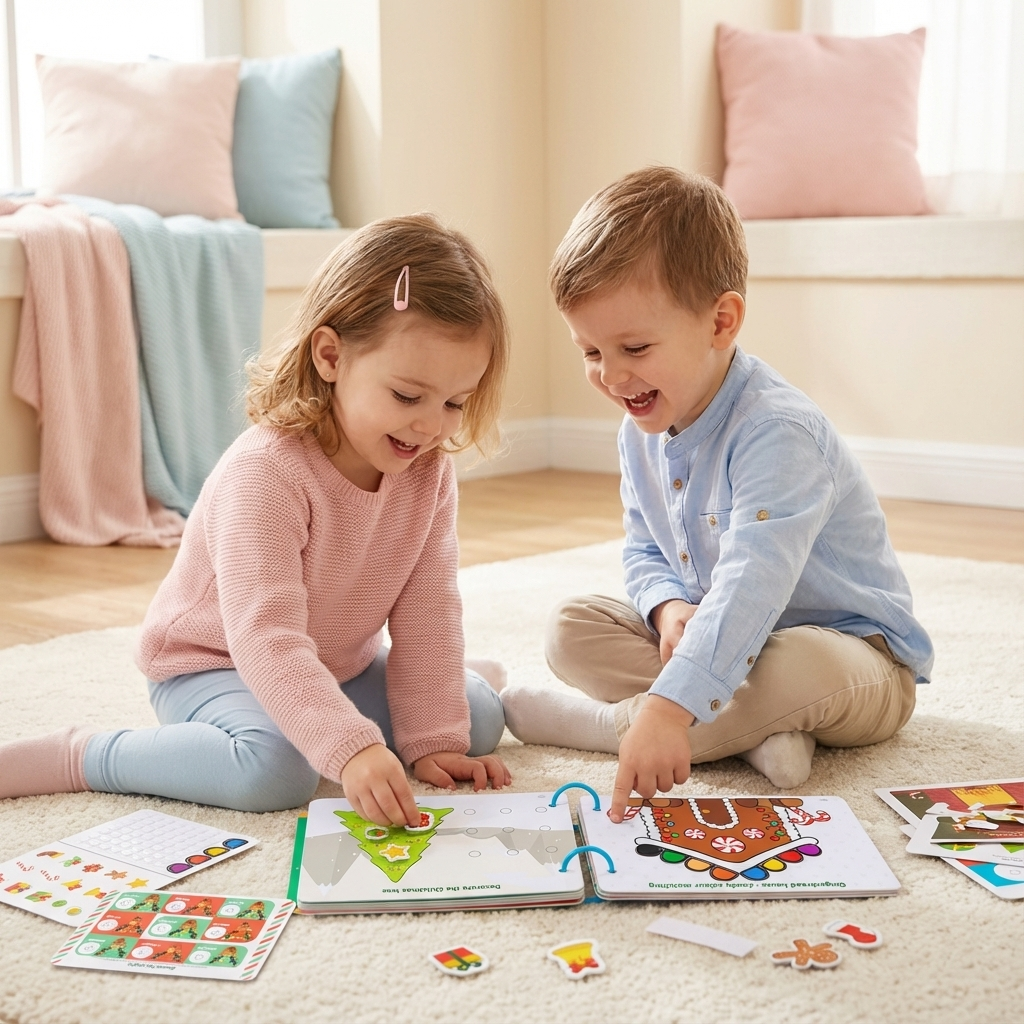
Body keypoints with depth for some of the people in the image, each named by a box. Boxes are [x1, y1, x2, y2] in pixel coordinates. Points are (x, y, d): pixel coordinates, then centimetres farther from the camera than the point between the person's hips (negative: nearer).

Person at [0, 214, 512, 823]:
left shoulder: (431, 472, -11)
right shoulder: (265, 473, -33)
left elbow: (428, 613, -9)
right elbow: (265, 637, -40)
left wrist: (433, 739, -15)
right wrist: (351, 747, -50)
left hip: (341, 665, 7)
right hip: (211, 663, -6)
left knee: (482, 716, -4)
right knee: (275, 770, -35)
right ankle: (82, 756, -18)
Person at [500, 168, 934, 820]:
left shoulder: (777, 434, -29)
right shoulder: (641, 434, -1)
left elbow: (751, 588, -41)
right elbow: (644, 551, 10)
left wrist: (667, 707, -51)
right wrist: (670, 607, -16)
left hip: (853, 649, -7)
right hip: (717, 636, 8)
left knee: (806, 670, -42)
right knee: (573, 630, -7)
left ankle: (604, 722, -22)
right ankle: (759, 724, -22)